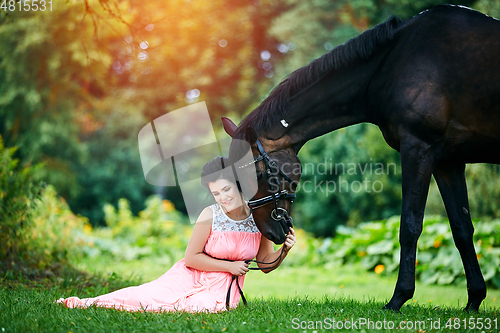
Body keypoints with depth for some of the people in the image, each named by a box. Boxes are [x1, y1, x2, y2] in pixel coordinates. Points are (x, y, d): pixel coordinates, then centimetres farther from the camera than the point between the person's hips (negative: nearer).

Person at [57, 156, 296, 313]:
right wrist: (229, 266, -14)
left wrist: (285, 249, -17)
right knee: (148, 294, -21)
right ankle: (87, 302, -6)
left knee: (203, 306, -32)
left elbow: (266, 264, 3)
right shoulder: (210, 215, -14)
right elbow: (191, 257, -11)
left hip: (223, 289, 1)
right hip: (191, 276, -1)